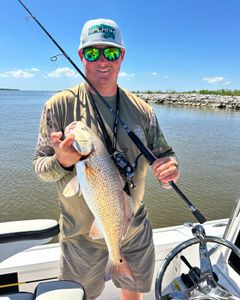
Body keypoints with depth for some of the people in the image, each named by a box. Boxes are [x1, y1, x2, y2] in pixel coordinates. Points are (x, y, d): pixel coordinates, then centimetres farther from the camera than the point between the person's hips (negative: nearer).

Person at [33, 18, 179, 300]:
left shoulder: (142, 110, -4)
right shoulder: (58, 106, -12)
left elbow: (163, 153, 3)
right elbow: (39, 166, -8)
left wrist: (170, 166, -20)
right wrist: (61, 162, -30)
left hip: (135, 232, 3)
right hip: (82, 235, -2)